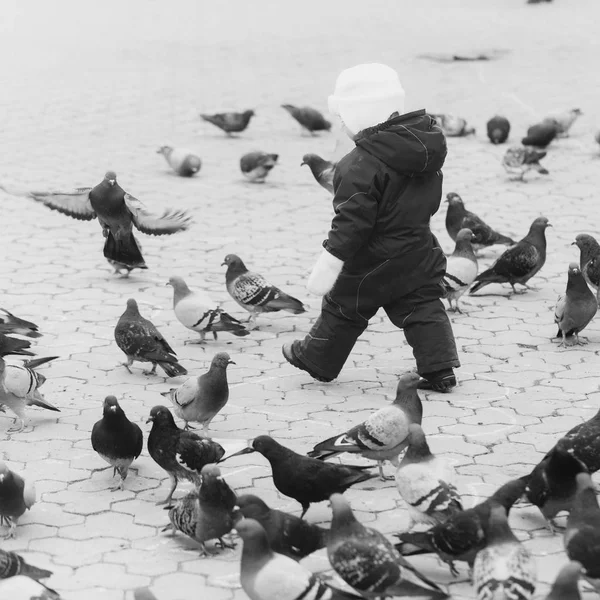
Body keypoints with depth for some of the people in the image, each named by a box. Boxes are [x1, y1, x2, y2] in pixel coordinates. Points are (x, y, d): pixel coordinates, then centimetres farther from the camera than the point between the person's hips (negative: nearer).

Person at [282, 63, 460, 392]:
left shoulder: (360, 166, -25)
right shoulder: (425, 148, 1)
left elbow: (351, 220, -26)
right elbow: (430, 201, 13)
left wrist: (329, 263, -21)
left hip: (372, 262, -6)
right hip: (419, 254, 6)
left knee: (343, 309, 12)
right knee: (423, 308, 9)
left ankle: (316, 360, 28)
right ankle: (440, 369, 2)